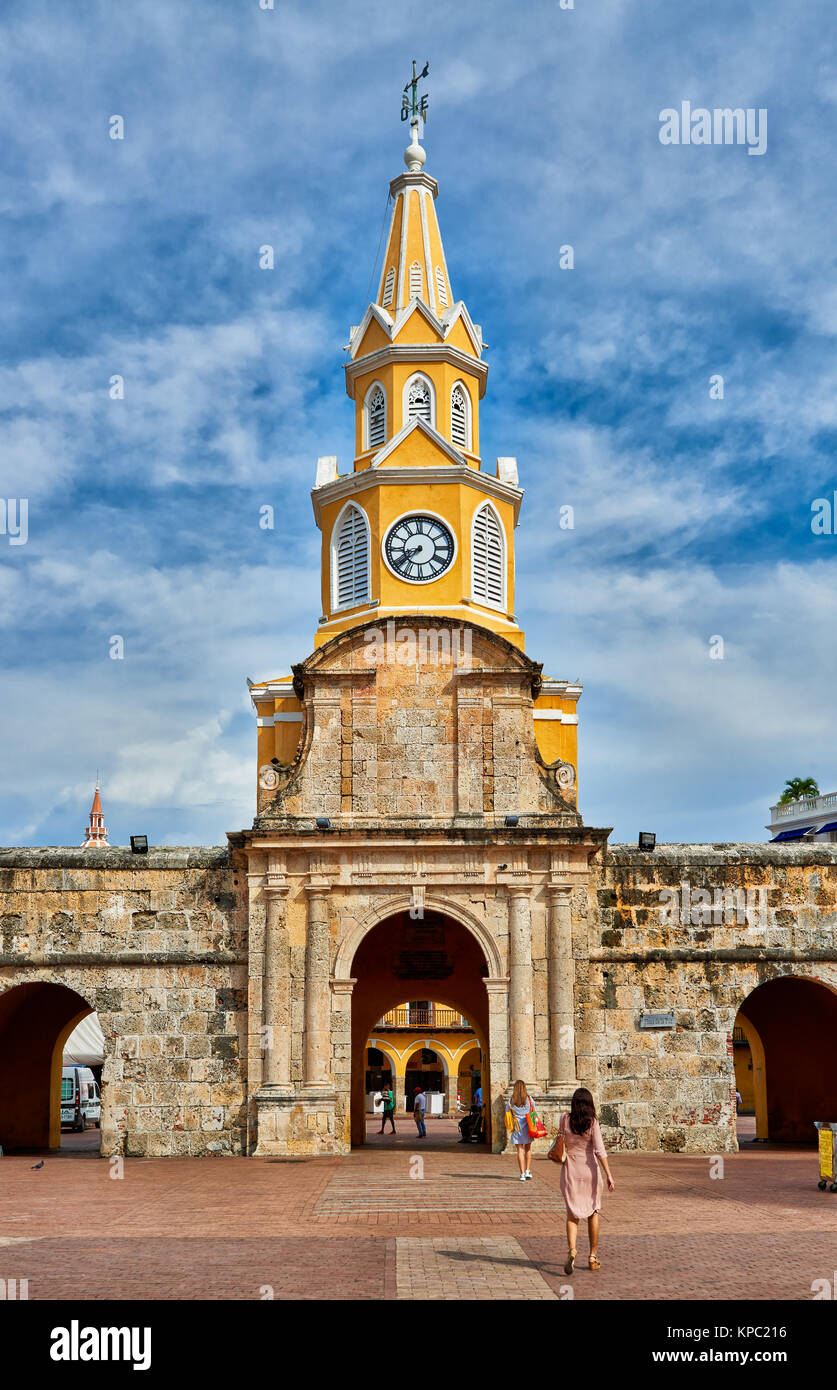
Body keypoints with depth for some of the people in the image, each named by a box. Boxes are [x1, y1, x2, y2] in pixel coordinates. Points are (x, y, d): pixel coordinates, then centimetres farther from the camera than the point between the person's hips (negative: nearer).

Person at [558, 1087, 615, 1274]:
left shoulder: (565, 1118, -5)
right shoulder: (592, 1122, -10)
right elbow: (600, 1150, -15)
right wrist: (608, 1175, -13)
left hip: (570, 1171, 1)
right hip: (590, 1170, 0)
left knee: (572, 1214, 4)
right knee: (593, 1212, 17)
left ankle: (572, 1250, -21)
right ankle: (593, 1257, 21)